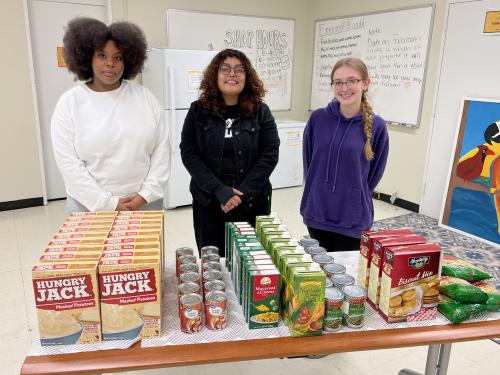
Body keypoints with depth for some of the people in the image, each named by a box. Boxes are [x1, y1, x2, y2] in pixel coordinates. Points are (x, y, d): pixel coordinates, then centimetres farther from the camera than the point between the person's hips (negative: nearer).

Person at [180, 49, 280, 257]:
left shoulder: (261, 111, 1)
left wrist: (243, 192, -15)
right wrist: (218, 190, -16)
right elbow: (188, 153, -5)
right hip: (208, 203, 0)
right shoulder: (198, 111, 1)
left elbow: (270, 154, -4)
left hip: (252, 203, 0)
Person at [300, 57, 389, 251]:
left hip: (353, 217, -2)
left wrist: (355, 196, 10)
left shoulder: (376, 126, -8)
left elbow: (375, 172, 3)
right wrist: (317, 190, 11)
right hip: (316, 212, 2)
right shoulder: (318, 118, -4)